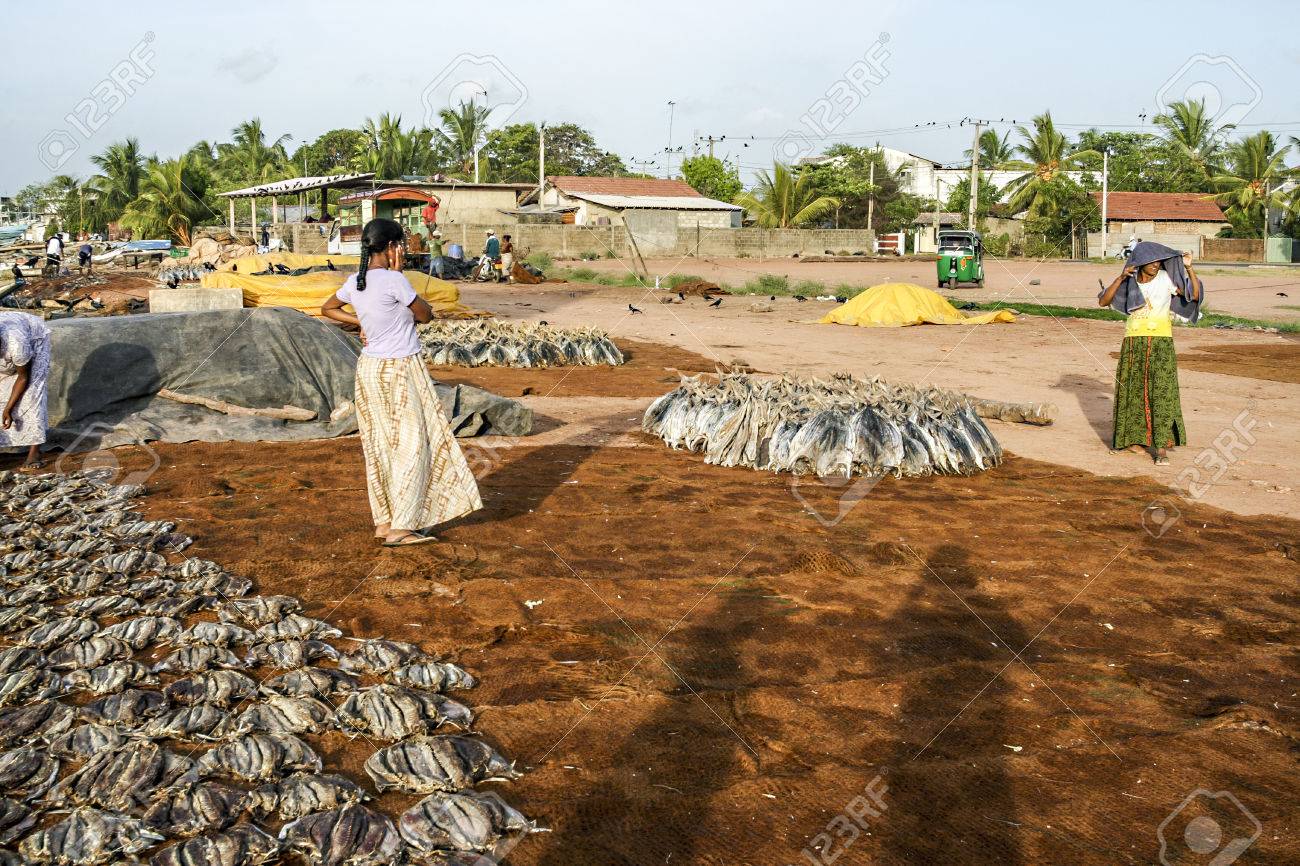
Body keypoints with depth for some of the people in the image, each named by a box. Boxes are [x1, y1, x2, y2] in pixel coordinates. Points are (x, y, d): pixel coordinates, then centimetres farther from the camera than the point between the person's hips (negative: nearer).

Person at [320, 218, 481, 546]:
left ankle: (383, 522, 19)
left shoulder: (355, 283, 5)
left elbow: (327, 308, 22)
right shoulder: (393, 281, -18)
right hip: (400, 370, -8)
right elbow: (425, 315, -5)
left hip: (369, 368, 8)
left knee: (380, 446, 12)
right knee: (412, 445, -1)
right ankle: (400, 527, -2)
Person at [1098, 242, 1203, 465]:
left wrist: (1189, 268, -17)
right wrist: (1121, 277, -14)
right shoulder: (1129, 282, 3)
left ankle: (1161, 448, -10)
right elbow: (1103, 301, -4)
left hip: (1161, 342, -3)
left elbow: (1195, 295, -8)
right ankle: (1136, 438, 25)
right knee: (1133, 391, 9)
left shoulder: (1166, 279, -3)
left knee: (1161, 392, -8)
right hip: (1133, 342, 3)